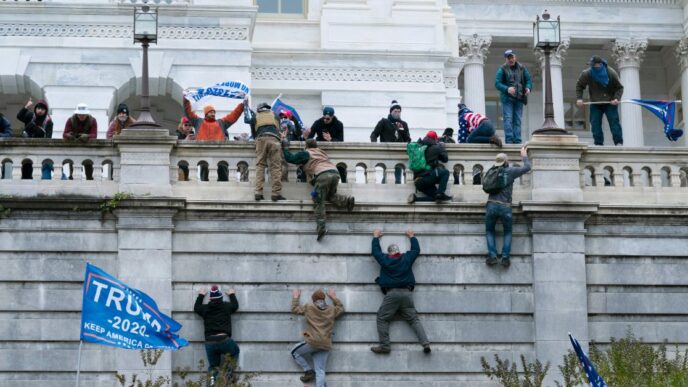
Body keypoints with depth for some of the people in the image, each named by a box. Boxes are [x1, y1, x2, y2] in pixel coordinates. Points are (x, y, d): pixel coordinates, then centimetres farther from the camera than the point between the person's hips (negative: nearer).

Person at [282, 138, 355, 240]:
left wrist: (285, 147, 29)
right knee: (330, 196, 27)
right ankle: (347, 200, 0)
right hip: (335, 173, 6)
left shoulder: (306, 154, 15)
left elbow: (290, 158, 15)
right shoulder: (322, 152, 33)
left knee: (318, 202, -3)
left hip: (323, 175, -6)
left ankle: (321, 227, -16)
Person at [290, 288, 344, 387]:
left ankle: (309, 371, 9)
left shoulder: (309, 308, 5)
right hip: (325, 345, 4)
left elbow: (295, 309, 17)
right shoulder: (332, 310, 13)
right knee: (320, 371, -1)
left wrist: (296, 297, 32)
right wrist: (334, 298, 39)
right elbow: (341, 309, 34)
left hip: (312, 342, -4)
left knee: (295, 352, 21)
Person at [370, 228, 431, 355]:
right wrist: (412, 237, 41)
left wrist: (376, 237, 38)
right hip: (406, 293, 3)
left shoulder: (384, 259, 5)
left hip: (391, 294, -3)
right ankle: (425, 343, -11)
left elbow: (375, 251, 23)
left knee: (382, 318, 4)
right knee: (414, 319, 3)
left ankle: (384, 346, -7)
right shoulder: (407, 258, 9)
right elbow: (416, 249, 27)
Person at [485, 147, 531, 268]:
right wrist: (524, 156, 25)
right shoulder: (510, 171, -1)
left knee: (489, 231, 16)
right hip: (505, 207, -2)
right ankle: (505, 257, 3)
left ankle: (492, 256, 0)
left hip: (491, 205, 2)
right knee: (507, 232, 17)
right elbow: (527, 167, 8)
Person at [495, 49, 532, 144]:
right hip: (507, 98, -3)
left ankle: (517, 140, 6)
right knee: (508, 119, -10)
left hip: (519, 98, 3)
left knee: (517, 120, 5)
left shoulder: (522, 68, 9)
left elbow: (529, 80, 11)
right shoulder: (502, 69, -2)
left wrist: (528, 88, -11)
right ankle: (509, 140, -11)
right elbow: (497, 83, -8)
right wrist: (507, 89, -25)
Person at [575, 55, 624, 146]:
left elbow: (620, 87, -5)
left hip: (610, 103, -2)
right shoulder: (586, 74, -12)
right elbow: (579, 86, 4)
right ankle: (598, 144, 1)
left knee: (614, 121, -11)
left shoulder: (611, 73, -15)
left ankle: (619, 142, -10)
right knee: (595, 124, -5)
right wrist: (579, 98, -9)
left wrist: (616, 98, -22)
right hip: (595, 104, 2)